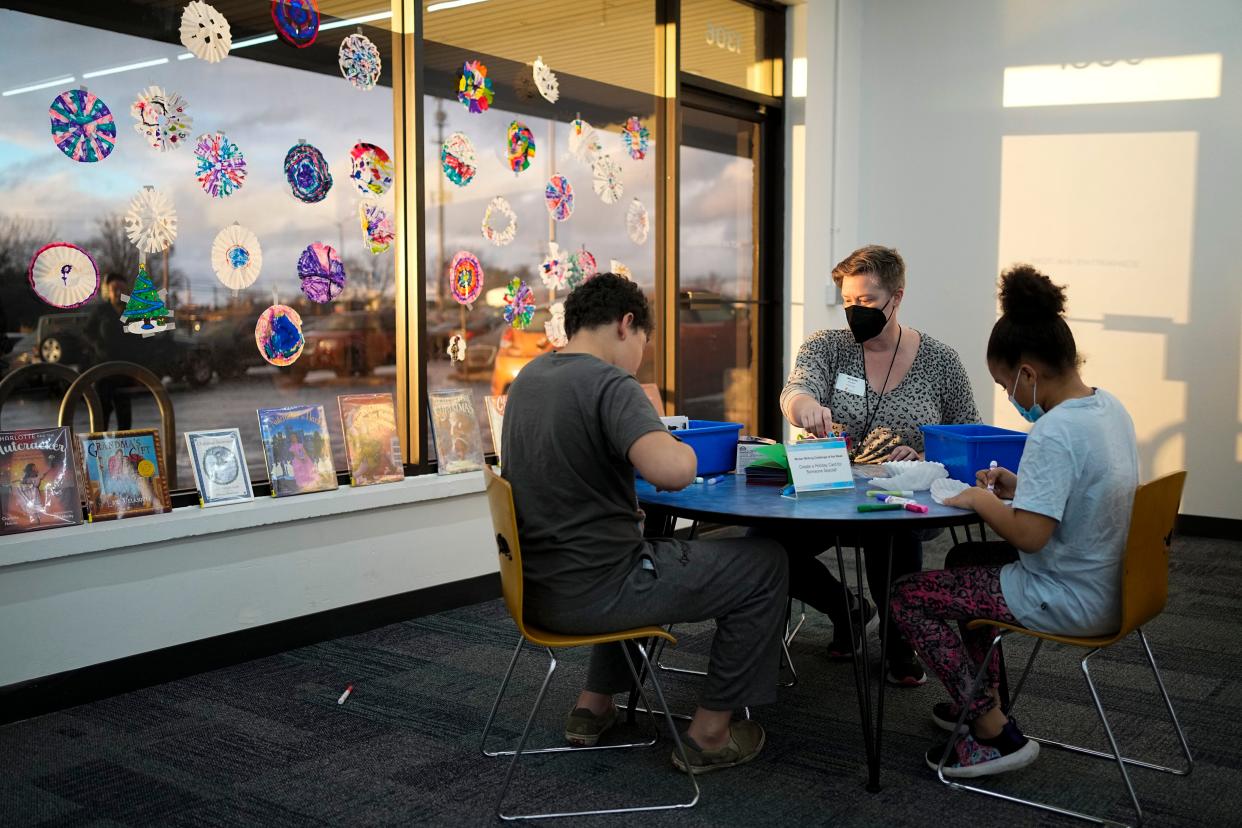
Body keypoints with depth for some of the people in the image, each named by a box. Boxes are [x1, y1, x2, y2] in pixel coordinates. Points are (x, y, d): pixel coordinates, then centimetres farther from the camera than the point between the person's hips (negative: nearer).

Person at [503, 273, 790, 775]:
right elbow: (673, 471, -34)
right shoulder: (609, 383, -18)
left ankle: (594, 705, 33)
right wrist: (683, 449, -11)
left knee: (652, 549, 37)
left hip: (537, 586, 9)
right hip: (591, 593, -9)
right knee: (765, 564, 5)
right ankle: (709, 733, 14)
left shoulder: (529, 376, 8)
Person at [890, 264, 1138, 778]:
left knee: (907, 596, -4)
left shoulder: (1054, 433, -27)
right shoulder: (1110, 407, 3)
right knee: (966, 558, 29)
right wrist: (1018, 487, 9)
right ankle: (982, 696, 35)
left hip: (1070, 602, -10)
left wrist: (981, 500, -13)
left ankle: (993, 732, 1)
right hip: (1108, 585, 10)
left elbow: (1029, 533, -30)